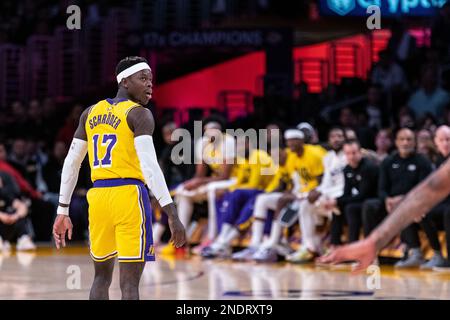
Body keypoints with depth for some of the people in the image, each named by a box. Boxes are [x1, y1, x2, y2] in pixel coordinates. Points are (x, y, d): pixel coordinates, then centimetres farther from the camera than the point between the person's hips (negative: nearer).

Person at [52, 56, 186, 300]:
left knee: (102, 276, 20)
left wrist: (63, 211, 21)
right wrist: (172, 215, -20)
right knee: (129, 283, -6)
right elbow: (149, 164, -18)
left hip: (97, 197, 6)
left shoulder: (91, 113, 15)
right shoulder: (140, 114, -6)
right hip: (129, 197, -6)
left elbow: (71, 163, 16)